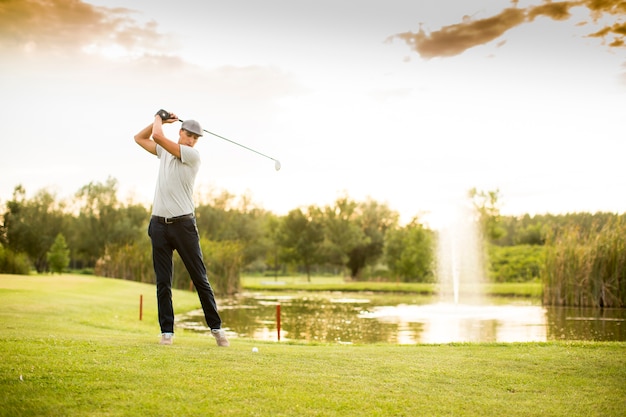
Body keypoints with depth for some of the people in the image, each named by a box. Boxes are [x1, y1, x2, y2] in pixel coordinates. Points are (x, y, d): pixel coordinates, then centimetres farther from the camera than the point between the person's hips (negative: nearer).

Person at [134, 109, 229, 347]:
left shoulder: (193, 155, -5)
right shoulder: (164, 152, 14)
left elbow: (158, 136, -12)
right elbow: (139, 138, 23)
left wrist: (159, 118, 8)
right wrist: (160, 119, 13)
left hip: (183, 223, -4)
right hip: (159, 224, 5)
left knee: (200, 278, -1)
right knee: (163, 282, 2)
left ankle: (216, 327, 7)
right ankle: (167, 331, 8)